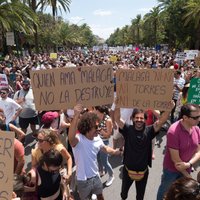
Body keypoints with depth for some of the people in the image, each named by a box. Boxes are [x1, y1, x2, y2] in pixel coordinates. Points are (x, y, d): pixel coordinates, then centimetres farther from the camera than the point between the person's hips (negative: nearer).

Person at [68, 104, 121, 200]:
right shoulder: (78, 140, -29)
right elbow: (71, 137, -55)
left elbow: (105, 148, 16)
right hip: (83, 180, -5)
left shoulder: (97, 138, -6)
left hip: (96, 176, 6)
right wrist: (76, 115, -67)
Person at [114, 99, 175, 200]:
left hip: (143, 171, 0)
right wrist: (117, 106, -46)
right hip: (128, 170, 0)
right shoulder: (128, 130, -15)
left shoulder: (149, 131, -13)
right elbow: (117, 119, -28)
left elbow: (161, 121, -24)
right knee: (124, 190, 28)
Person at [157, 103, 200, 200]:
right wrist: (187, 175, -15)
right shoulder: (174, 131, -30)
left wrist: (188, 164, -22)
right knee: (164, 190, 21)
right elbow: (175, 159, -25)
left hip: (186, 169, 5)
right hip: (171, 169, -5)